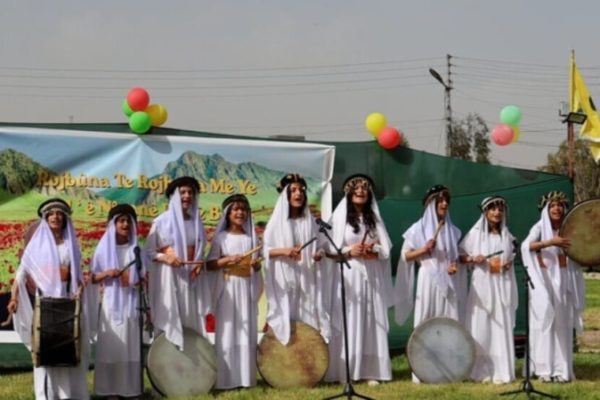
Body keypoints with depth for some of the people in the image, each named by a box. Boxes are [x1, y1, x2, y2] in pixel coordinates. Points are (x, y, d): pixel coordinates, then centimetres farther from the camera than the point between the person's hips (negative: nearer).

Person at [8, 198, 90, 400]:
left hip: (67, 300, 1)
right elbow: (22, 271, -1)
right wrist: (14, 296, -11)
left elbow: (78, 274, 11)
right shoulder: (38, 243, 4)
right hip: (44, 300, -1)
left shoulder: (71, 244, 9)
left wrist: (79, 291, -7)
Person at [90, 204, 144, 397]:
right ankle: (110, 388, 2)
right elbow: (92, 278, 3)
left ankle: (130, 388, 6)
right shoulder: (104, 248, 2)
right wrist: (106, 273, -16)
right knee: (110, 347, -3)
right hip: (111, 304, -1)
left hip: (131, 303, 1)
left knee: (130, 346, 0)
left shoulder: (136, 249, 6)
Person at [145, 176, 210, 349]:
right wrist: (165, 258, -20)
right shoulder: (162, 221, -2)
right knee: (170, 323, -6)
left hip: (190, 278, 4)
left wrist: (200, 264, -5)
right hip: (168, 277, -4)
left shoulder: (196, 222, 10)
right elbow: (148, 251, -2)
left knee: (191, 323, 2)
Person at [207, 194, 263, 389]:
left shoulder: (251, 237, 11)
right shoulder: (221, 237, 2)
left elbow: (257, 266, 15)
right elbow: (209, 264, -2)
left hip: (247, 289, 3)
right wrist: (227, 260, -17)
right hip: (228, 289, -3)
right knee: (228, 331, -6)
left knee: (247, 332, 2)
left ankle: (247, 377, 4)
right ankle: (226, 379, -6)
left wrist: (256, 264, -7)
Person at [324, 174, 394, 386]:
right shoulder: (339, 217, 3)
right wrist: (349, 251, -16)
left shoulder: (374, 218, 13)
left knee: (372, 323, 0)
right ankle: (346, 372, -5)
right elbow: (329, 250, -2)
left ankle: (371, 371, 1)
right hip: (348, 276, -3)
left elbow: (386, 249, 8)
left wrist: (372, 250, -11)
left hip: (372, 277, 3)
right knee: (348, 322, -6)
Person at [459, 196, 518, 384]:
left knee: (501, 326, -2)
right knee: (481, 327, -4)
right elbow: (460, 256, 2)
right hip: (482, 285, -2)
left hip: (502, 286, 2)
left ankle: (501, 371, 1)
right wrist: (473, 259, -16)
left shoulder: (506, 235, 10)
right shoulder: (476, 233, 2)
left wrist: (509, 264, 0)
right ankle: (482, 371, 2)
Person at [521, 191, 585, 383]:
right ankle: (544, 369, -6)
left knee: (562, 323, 0)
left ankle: (561, 369, 2)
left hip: (563, 280, 4)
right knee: (545, 320, -8)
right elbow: (526, 246, -20)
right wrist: (550, 242, -30)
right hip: (544, 279, -4)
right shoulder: (540, 228, -1)